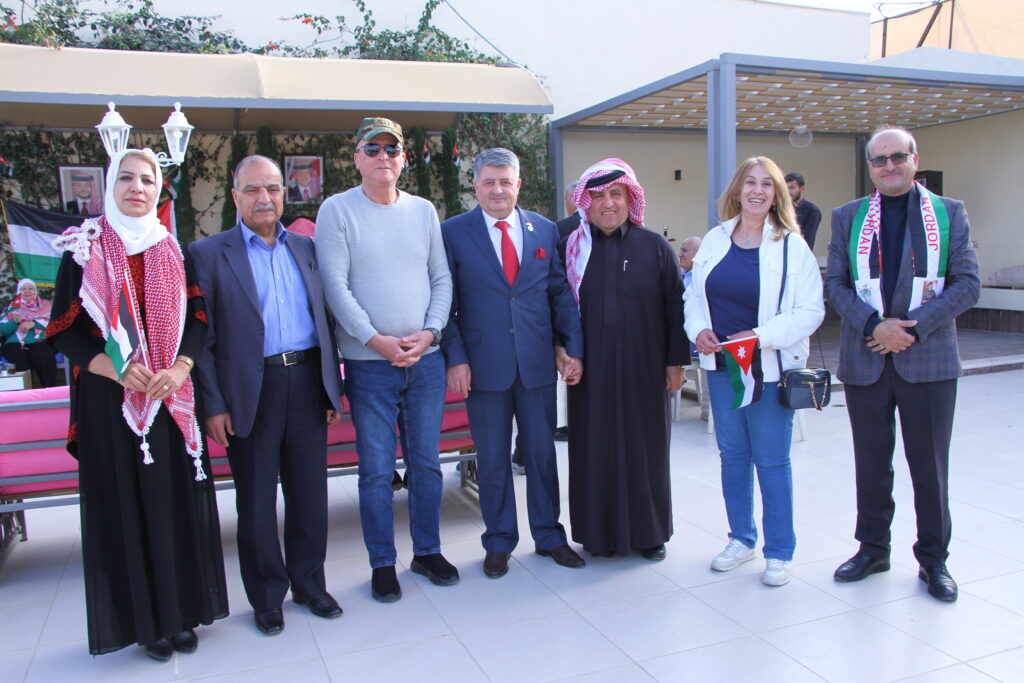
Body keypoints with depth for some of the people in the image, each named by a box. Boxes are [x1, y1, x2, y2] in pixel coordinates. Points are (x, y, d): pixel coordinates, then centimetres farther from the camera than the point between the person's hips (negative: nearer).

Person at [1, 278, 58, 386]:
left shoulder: (44, 304, 20)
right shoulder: (12, 307, 20)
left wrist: (34, 323, -13)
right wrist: (14, 322, -11)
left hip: (39, 341, -1)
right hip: (16, 343, 1)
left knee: (44, 357, -35)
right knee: (20, 360, -33)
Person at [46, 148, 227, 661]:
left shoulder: (174, 250, 10)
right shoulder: (84, 249, 3)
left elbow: (197, 318, 5)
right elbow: (64, 330, 0)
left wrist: (179, 368, -12)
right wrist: (114, 368, -16)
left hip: (172, 397, 2)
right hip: (108, 400, -2)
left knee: (177, 497, 4)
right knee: (124, 502, 3)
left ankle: (182, 611, 18)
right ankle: (145, 620, 15)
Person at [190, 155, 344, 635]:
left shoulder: (306, 248, 11)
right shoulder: (208, 253, 0)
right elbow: (201, 337, -4)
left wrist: (333, 387, 9)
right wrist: (213, 405, -9)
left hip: (306, 383, 3)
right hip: (251, 392, -3)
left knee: (310, 493, 12)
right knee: (256, 501, 9)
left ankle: (309, 583, 30)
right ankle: (267, 596, 26)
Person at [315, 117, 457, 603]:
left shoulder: (423, 210, 10)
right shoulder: (337, 210, -1)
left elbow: (442, 278, 8)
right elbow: (335, 285, -9)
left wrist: (429, 332, -7)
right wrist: (378, 341, -16)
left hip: (426, 359, 4)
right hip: (369, 363, -3)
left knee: (426, 462, 11)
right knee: (376, 468, 3)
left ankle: (427, 552, 27)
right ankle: (382, 564, 18)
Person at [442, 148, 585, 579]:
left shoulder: (545, 230, 7)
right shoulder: (453, 232, -1)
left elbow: (561, 293, 9)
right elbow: (446, 302, -2)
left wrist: (573, 348, 2)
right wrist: (455, 358, -10)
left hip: (537, 362, 2)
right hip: (484, 363, -2)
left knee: (541, 452, 12)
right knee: (492, 458, 9)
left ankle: (548, 535, 29)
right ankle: (499, 541, 25)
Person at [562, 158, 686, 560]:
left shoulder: (655, 247, 2)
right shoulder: (571, 248, 4)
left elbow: (674, 305, 2)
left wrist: (676, 360, -2)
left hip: (643, 367, 0)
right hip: (590, 370, 1)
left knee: (644, 447, 9)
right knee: (595, 449, 7)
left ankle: (648, 531, 24)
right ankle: (599, 532, 21)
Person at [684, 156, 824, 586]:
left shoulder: (791, 245, -7)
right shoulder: (715, 240, 6)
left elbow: (811, 311, -10)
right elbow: (694, 294, 10)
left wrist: (763, 335, -21)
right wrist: (699, 329, -8)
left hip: (770, 368, -4)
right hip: (720, 364, 4)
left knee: (771, 459, 3)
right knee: (732, 454, 13)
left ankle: (779, 552, 19)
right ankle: (741, 539, 29)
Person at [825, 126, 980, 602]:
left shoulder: (950, 213, 5)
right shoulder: (847, 217, 8)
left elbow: (967, 284, -2)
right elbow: (836, 283, 2)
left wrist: (914, 327, -14)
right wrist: (874, 325, -14)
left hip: (929, 360, -1)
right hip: (865, 361, 2)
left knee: (930, 465, 6)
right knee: (871, 463, 12)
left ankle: (933, 559, 22)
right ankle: (873, 548, 27)